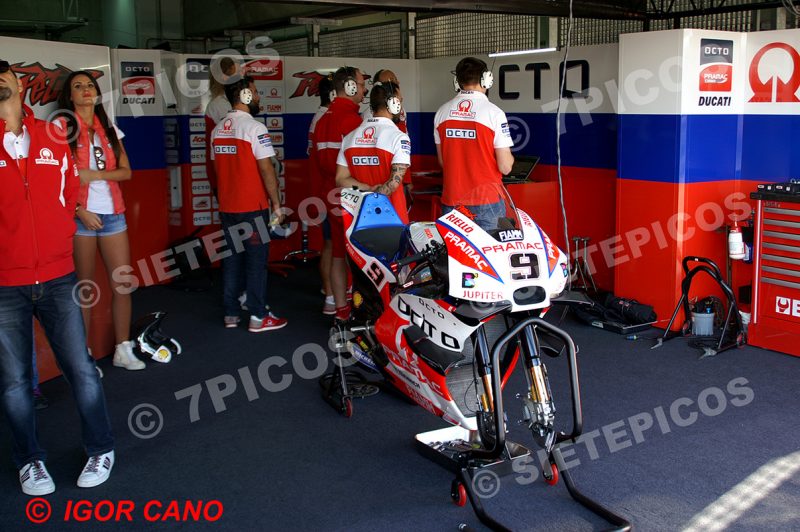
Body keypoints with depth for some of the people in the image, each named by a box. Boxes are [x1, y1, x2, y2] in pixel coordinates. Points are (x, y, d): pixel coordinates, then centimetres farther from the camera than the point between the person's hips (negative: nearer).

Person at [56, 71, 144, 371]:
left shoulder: (109, 128, 14)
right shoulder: (62, 126, 1)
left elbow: (126, 171, 7)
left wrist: (95, 174, -9)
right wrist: (79, 210, -13)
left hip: (112, 214, 4)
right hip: (79, 216, -4)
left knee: (123, 285, 2)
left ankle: (123, 350, 13)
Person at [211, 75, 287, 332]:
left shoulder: (218, 130, 9)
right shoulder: (255, 128, -14)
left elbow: (218, 169, 14)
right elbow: (266, 170, -16)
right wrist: (277, 205, -10)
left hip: (227, 207, 7)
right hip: (253, 207, -7)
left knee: (231, 259, 12)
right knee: (256, 262, 0)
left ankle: (230, 314, 18)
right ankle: (258, 317, 5)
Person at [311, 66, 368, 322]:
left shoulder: (323, 119, 13)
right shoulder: (351, 118, -14)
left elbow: (317, 157, 16)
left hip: (332, 194, 9)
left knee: (338, 254, 12)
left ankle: (341, 309, 18)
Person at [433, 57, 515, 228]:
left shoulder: (442, 112, 3)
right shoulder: (494, 113, -11)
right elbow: (505, 167, -11)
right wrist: (509, 157, 10)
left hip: (451, 201, 4)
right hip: (487, 202, -4)